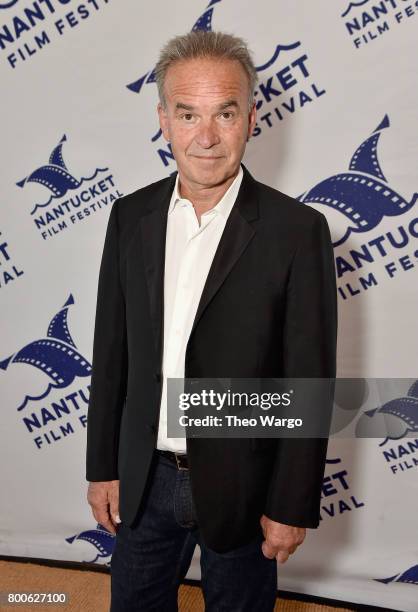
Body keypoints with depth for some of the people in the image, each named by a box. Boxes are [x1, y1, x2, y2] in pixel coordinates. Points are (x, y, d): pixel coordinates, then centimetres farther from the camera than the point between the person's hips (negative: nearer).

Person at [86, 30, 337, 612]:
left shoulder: (297, 230, -15)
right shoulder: (130, 215, -3)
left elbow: (309, 380, -12)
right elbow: (112, 351, 2)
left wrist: (291, 506, -8)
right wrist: (103, 467, 5)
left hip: (239, 485, -3)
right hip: (144, 478, 4)